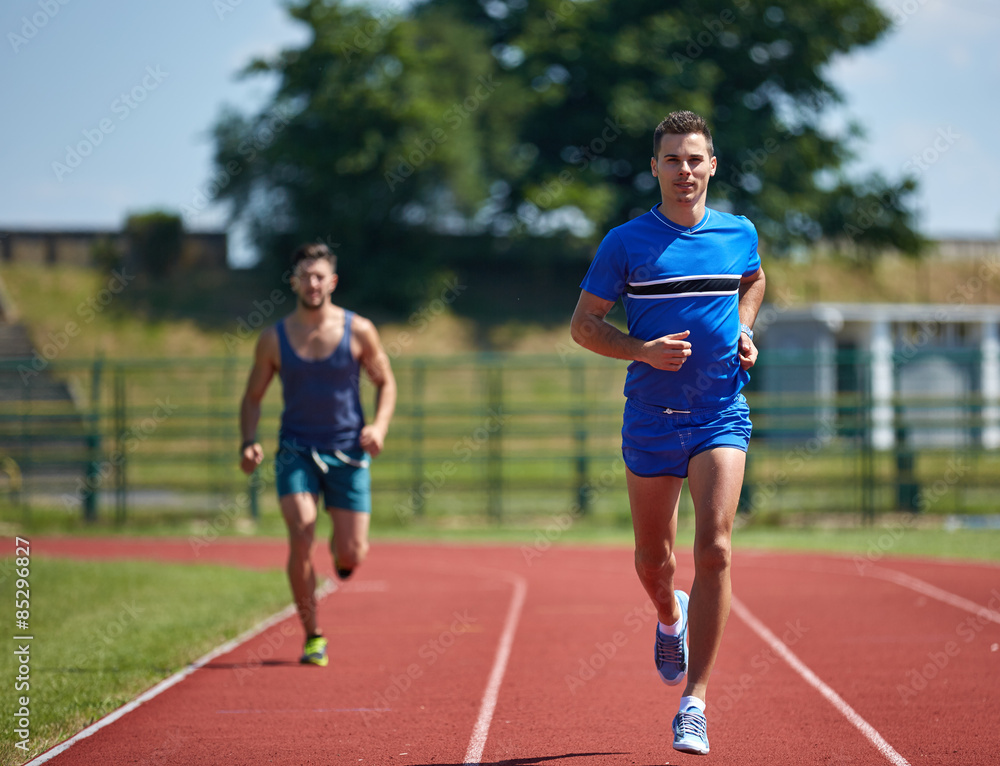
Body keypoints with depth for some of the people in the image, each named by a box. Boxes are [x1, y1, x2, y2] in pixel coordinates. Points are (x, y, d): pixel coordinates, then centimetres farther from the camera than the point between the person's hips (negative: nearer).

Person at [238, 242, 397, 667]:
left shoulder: (358, 331, -3)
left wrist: (379, 425, -10)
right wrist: (248, 442, -8)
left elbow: (386, 382, 8)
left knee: (352, 554, -2)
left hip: (348, 451, 0)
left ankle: (339, 551, 38)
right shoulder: (274, 338, -1)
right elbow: (252, 397, 9)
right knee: (301, 539, -19)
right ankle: (312, 636, -4)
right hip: (296, 450, 0)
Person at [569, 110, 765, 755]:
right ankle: (671, 616, 48)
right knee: (653, 560, 11)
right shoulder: (626, 243, -3)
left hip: (721, 415, 0)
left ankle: (695, 702, -13)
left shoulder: (740, 233, 5)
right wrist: (644, 351, -15)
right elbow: (584, 324, 2)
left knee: (715, 549, -16)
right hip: (651, 417, 0)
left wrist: (744, 331, 7)